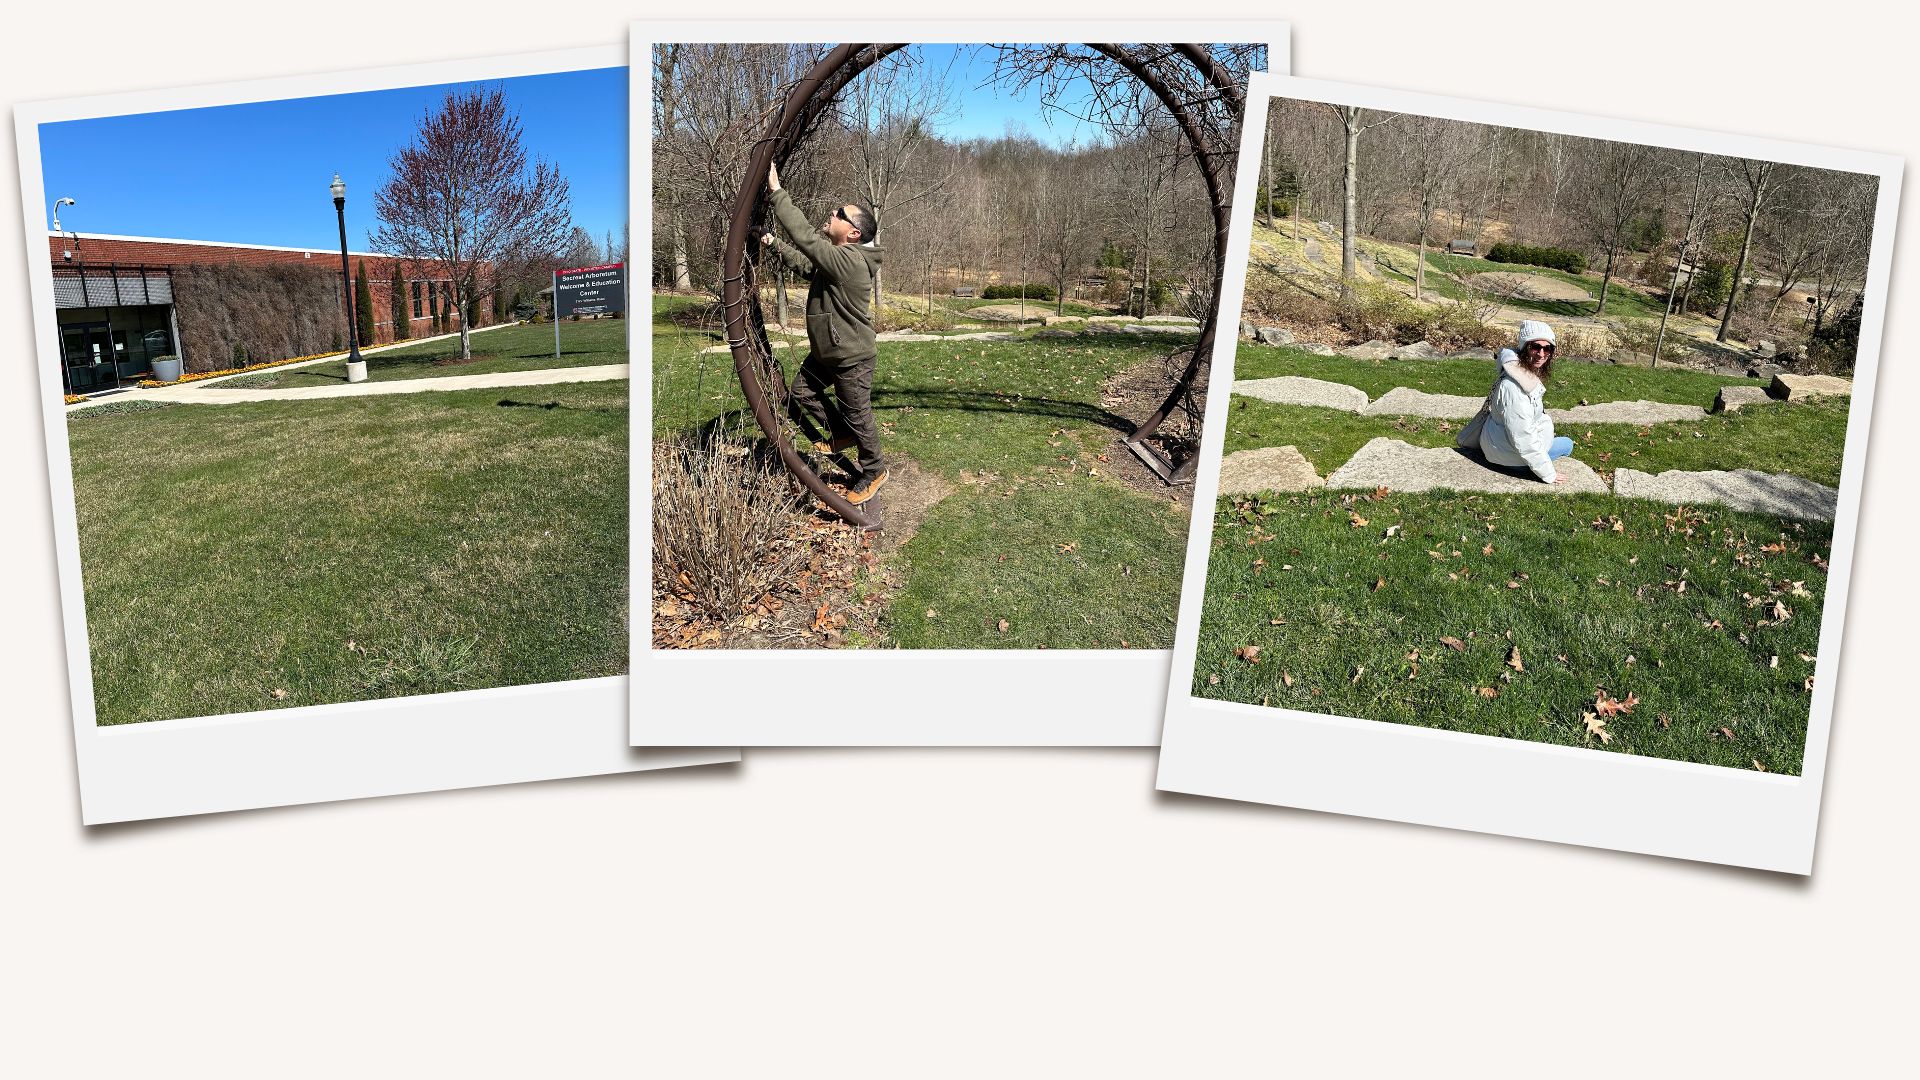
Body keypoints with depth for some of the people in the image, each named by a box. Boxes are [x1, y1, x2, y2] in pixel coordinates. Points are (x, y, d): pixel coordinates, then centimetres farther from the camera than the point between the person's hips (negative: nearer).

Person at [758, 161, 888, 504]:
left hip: (853, 358, -10)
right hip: (825, 351, 10)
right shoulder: (837, 255, 3)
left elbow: (806, 237, -36)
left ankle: (873, 471, 25)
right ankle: (842, 434, 35)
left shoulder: (850, 262, -30)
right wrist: (775, 244, 10)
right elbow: (805, 263, 20)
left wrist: (777, 192, -33)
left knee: (857, 415, 5)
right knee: (802, 393, 17)